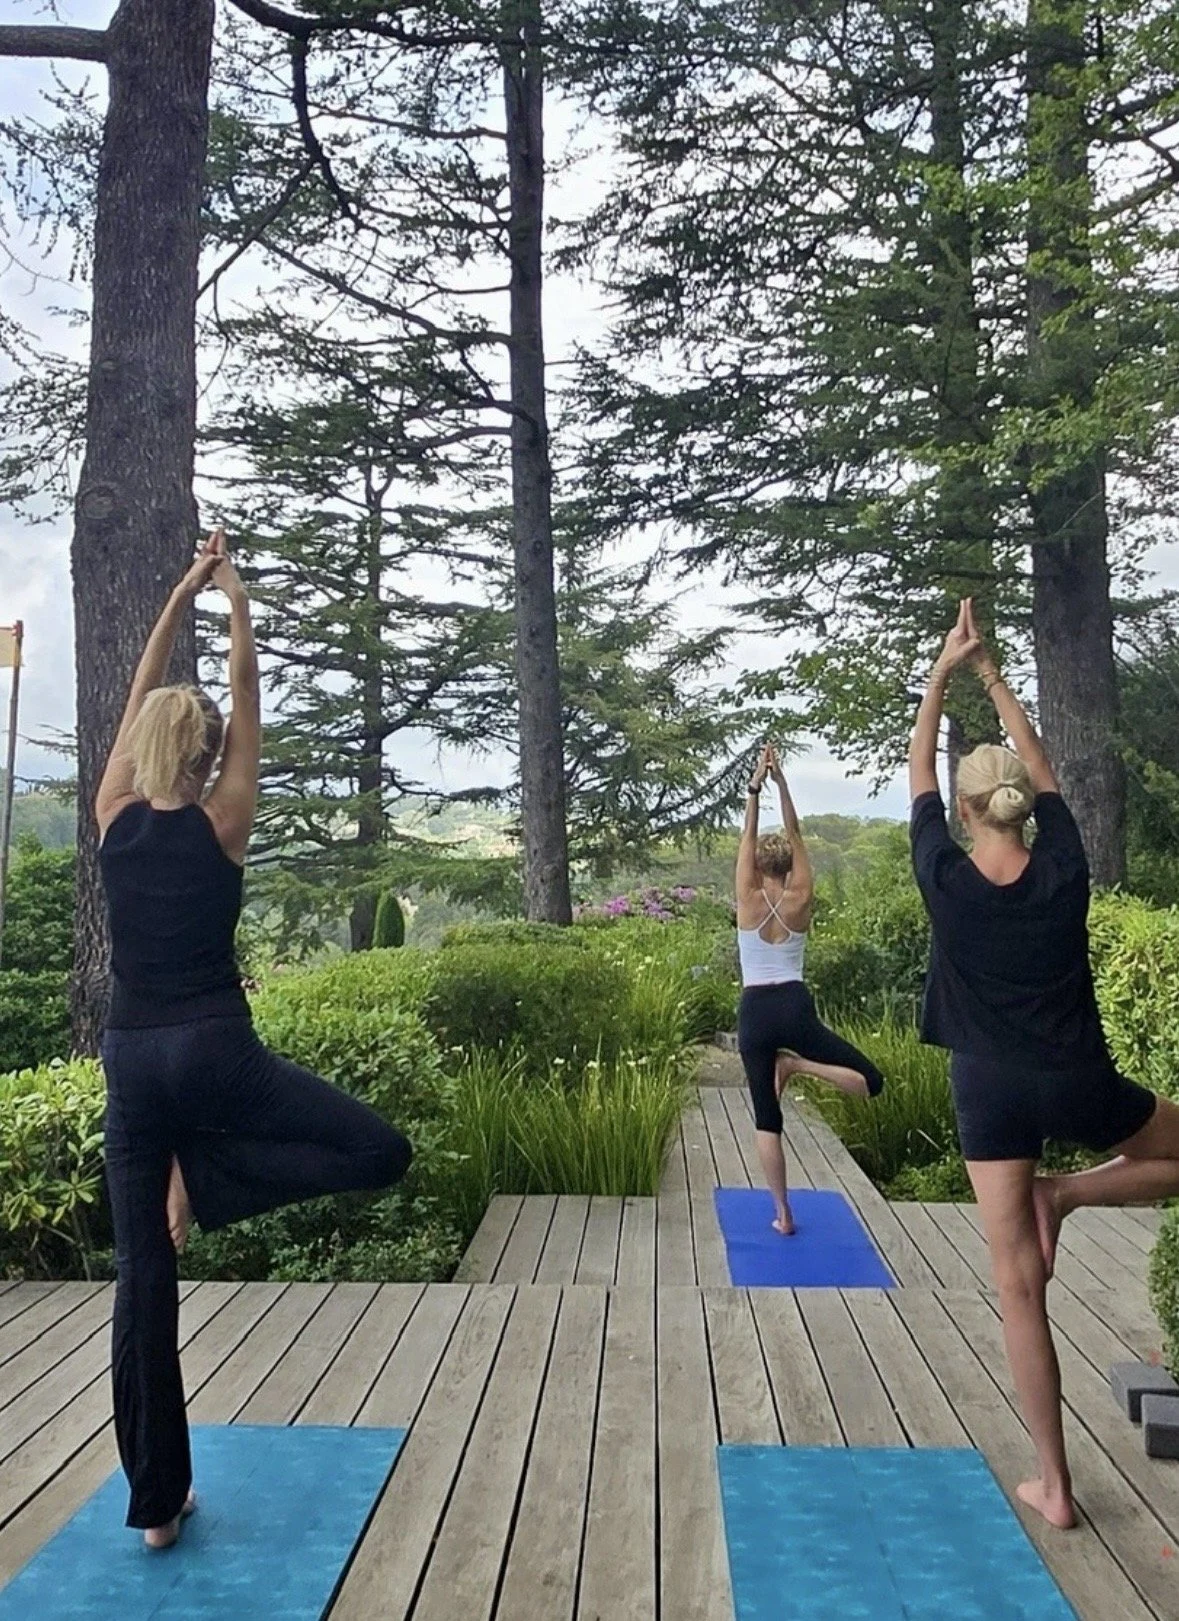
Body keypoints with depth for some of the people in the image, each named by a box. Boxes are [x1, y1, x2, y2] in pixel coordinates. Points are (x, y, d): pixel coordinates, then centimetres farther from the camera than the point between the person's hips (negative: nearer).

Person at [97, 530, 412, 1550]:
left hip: (130, 1061, 5)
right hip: (214, 1052, -5)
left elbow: (138, 700, 13)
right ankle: (205, 1174, -5)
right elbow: (249, 701, 2)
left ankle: (157, 1501, 20)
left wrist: (181, 595, 17)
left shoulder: (115, 819, 3)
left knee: (144, 1277, 11)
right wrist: (235, 598, 11)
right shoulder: (221, 825, -5)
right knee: (380, 1152, 5)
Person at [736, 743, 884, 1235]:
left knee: (767, 1118, 7)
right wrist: (781, 783, -7)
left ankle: (783, 1214, 6)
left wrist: (755, 786, -8)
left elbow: (747, 838, -3)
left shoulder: (749, 900, -4)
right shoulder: (801, 901, -1)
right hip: (795, 1008, 0)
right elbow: (795, 835, 0)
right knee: (870, 1082, 7)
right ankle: (797, 1063, -15)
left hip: (754, 1014, 1)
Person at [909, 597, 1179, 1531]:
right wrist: (994, 677, 15)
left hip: (991, 1090, 0)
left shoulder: (947, 879, -9)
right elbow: (1042, 768, 7)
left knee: (1019, 1287, 6)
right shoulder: (1065, 871, -6)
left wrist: (944, 671, 9)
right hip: (1078, 1080, 0)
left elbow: (917, 770, 2)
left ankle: (1055, 1487, 11)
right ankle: (1066, 1195, 8)